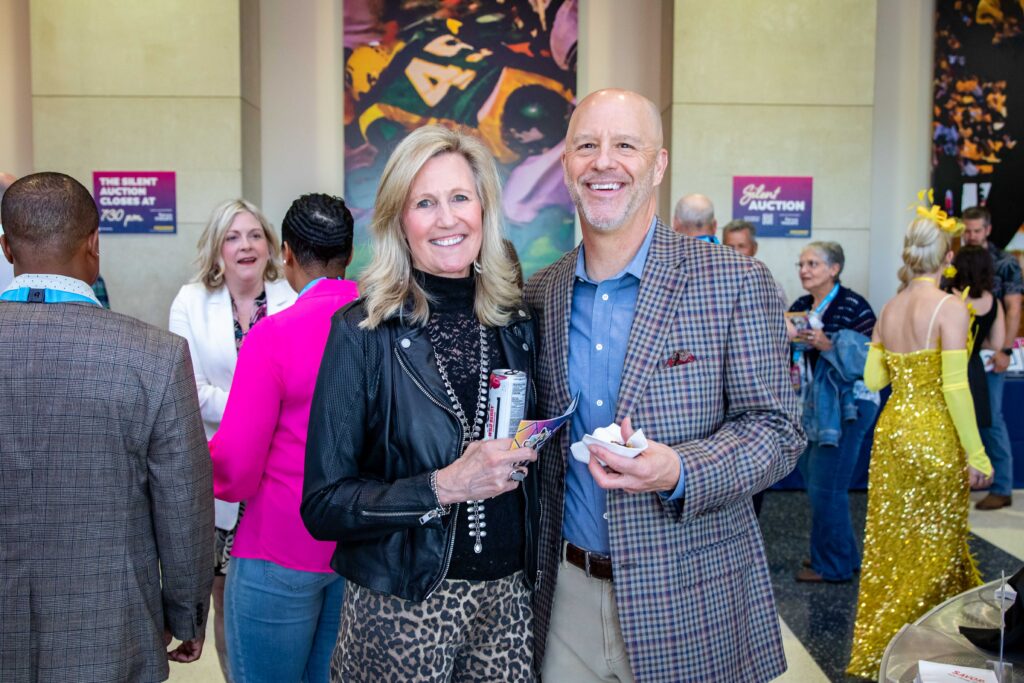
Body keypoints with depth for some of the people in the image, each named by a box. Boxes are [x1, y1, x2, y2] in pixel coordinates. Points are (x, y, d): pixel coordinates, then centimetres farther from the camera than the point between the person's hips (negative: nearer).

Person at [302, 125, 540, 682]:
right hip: (400, 609, -3)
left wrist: (522, 458, -5)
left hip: (508, 602, 3)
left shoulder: (517, 325, 0)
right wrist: (442, 487, -21)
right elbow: (323, 504, -12)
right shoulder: (362, 332, -11)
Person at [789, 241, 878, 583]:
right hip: (812, 406, 8)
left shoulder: (853, 306, -11)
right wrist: (786, 338, -10)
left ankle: (832, 565, 12)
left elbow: (867, 358, -17)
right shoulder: (800, 306, 10)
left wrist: (828, 344, -27)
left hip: (846, 407, -8)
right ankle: (845, 554, 31)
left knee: (825, 487, -4)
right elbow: (787, 355, 10)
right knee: (814, 481, 14)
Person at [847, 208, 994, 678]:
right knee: (932, 546, 8)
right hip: (934, 434, -6)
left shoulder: (889, 309, 4)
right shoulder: (949, 307, -13)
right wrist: (976, 453, -12)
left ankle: (879, 636, 32)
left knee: (892, 542, 17)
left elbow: (873, 379, 7)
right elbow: (955, 386, -17)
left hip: (892, 428, 6)